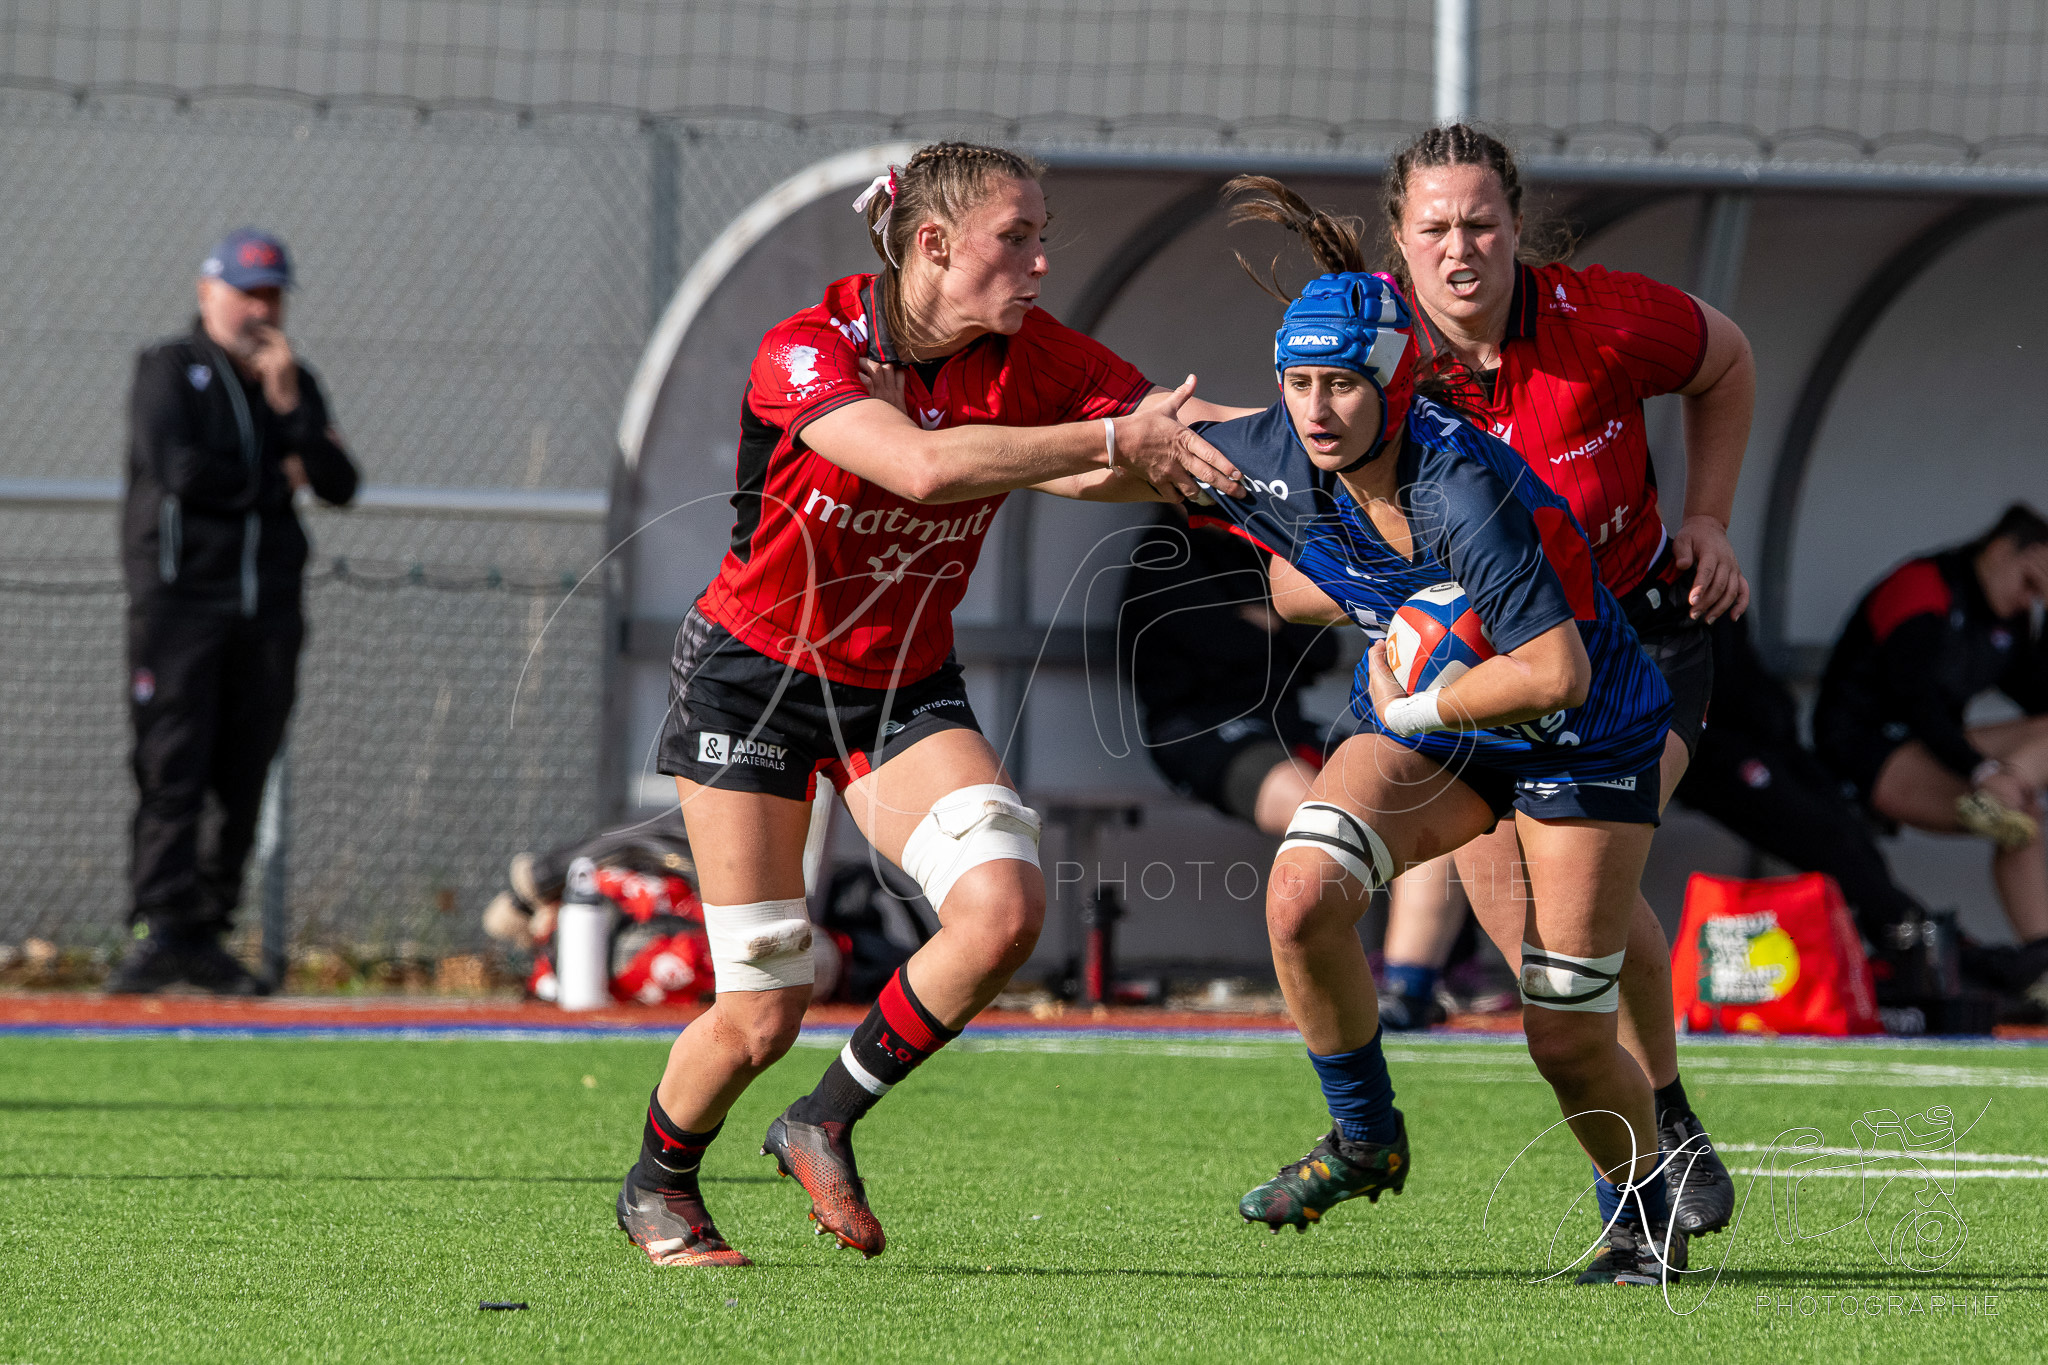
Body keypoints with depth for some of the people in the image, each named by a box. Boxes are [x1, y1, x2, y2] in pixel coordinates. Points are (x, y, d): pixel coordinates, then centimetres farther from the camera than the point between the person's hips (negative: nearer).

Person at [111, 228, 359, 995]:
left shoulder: (295, 384, 17)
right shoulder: (168, 370, 2)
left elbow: (339, 487, 6)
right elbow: (177, 469, -13)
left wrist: (290, 408, -7)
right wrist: (274, 479, -2)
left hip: (268, 602, 5)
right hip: (180, 594, -5)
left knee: (242, 781, 2)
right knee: (173, 772, -12)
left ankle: (207, 937, 6)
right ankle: (162, 933, -15)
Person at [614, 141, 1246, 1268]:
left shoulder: (1027, 355, -9)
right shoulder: (806, 352, -24)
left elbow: (1172, 430, -10)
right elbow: (923, 464, -41)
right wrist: (1113, 438, -42)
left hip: (905, 690, 4)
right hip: (754, 676, -4)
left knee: (1004, 909, -22)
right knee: (760, 1015, -5)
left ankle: (824, 1126, 1)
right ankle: (657, 1186, 27)